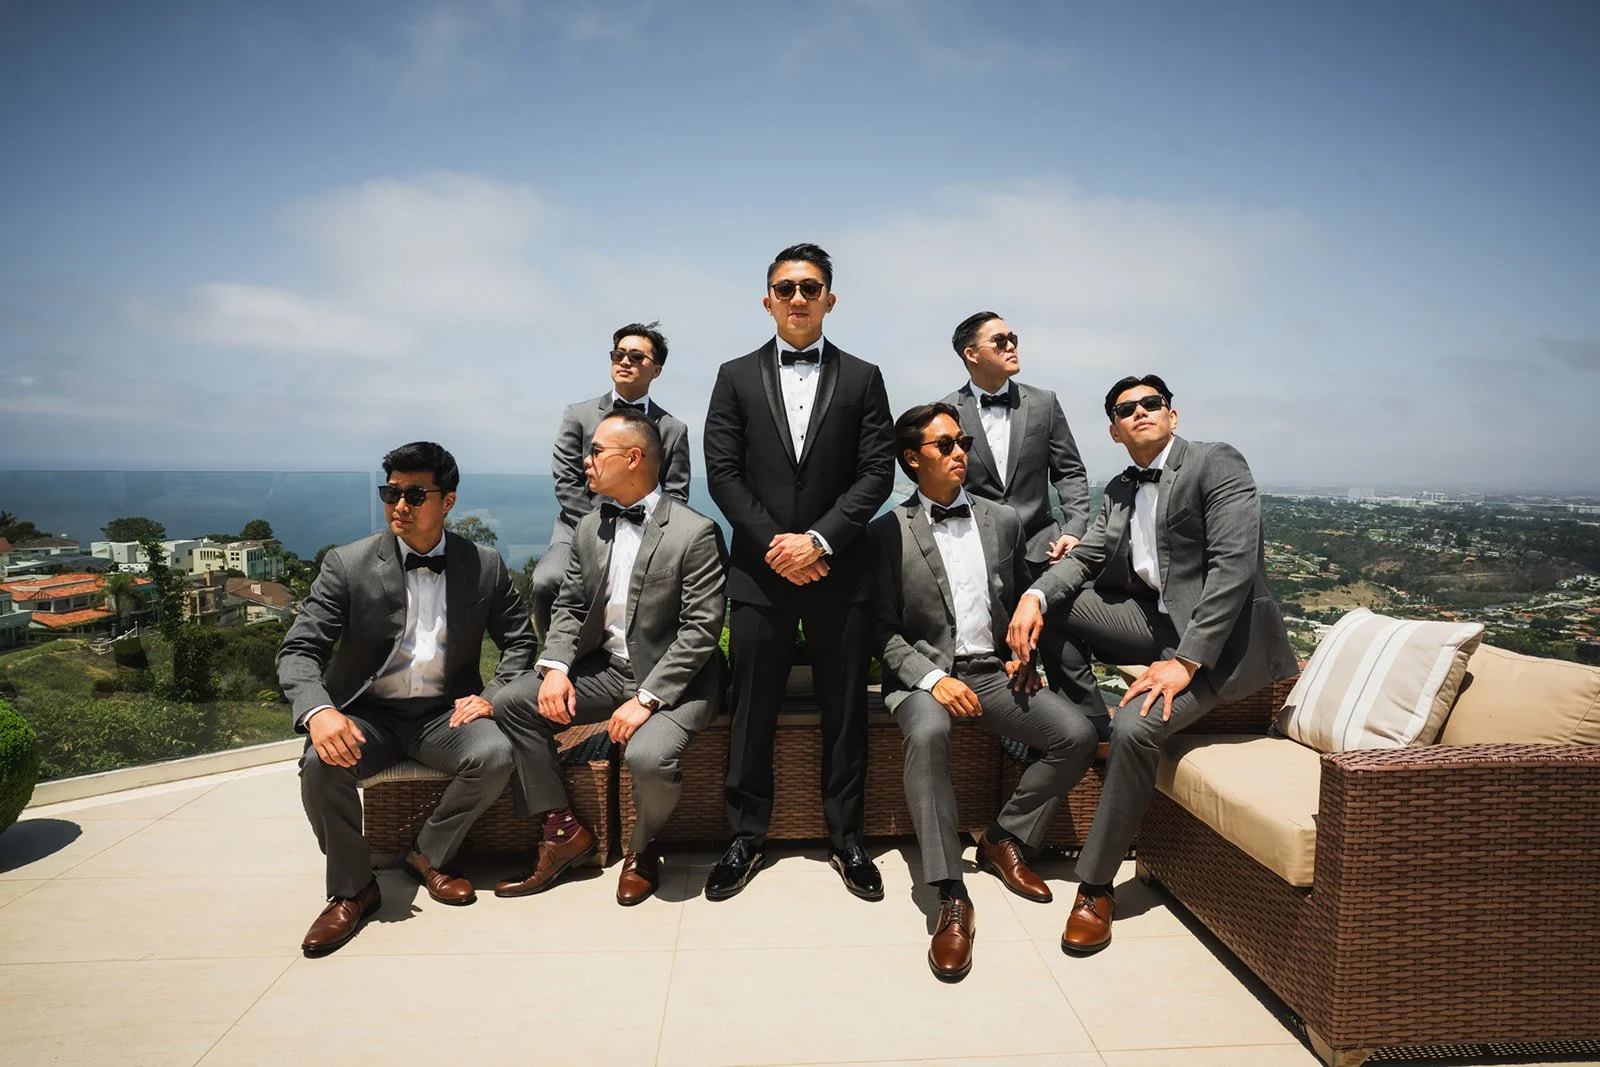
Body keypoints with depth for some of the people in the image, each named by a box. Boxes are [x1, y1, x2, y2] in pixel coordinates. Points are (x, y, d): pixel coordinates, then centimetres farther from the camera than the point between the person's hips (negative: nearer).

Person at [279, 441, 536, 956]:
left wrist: (491, 696, -10)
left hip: (444, 715, 1)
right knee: (321, 764, -30)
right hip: (368, 715, 0)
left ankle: (429, 856, 1)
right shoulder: (347, 565, -5)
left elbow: (520, 639, 8)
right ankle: (352, 888, -5)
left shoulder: (484, 566, -1)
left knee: (496, 754, -28)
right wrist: (318, 711, -29)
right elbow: (298, 650, -8)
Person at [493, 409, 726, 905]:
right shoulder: (589, 528, 8)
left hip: (672, 676, -6)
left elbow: (700, 631, -18)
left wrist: (646, 699, -24)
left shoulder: (695, 532, -14)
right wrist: (555, 667, -8)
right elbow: (569, 605, 11)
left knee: (649, 757, -33)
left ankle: (642, 847, 3)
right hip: (604, 666, 7)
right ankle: (563, 831, 3)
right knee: (510, 704, -9)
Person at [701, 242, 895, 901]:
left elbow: (877, 473, -1)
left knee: (845, 710, 7)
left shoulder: (862, 378, 7)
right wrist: (773, 544, -9)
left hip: (840, 573, 0)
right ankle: (745, 839, 21)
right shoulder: (737, 377, 8)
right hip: (760, 570, 0)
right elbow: (722, 473, 1)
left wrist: (819, 539, -12)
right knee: (752, 710, 7)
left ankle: (846, 840, 22)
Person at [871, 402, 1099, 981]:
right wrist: (932, 679, -18)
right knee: (927, 734, -37)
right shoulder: (888, 531, -2)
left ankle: (1003, 838, 5)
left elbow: (1025, 602, 21)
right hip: (924, 674, -4)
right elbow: (884, 629, -4)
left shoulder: (1003, 520, 11)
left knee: (1078, 736, -17)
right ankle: (952, 900, -28)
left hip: (993, 671, 4)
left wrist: (1024, 653, 2)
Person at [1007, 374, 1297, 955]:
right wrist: (1034, 595, -16)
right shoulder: (1119, 490, 14)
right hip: (1157, 621, 8)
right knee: (1053, 602, -6)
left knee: (1137, 725, -28)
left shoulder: (1217, 462, -10)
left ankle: (1095, 887, -13)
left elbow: (1234, 566, -20)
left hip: (1221, 634, -7)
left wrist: (1186, 661, -27)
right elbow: (1085, 557, 7)